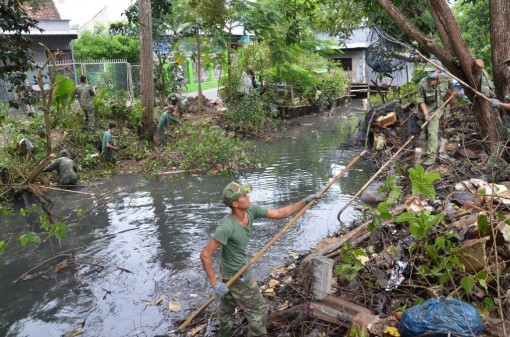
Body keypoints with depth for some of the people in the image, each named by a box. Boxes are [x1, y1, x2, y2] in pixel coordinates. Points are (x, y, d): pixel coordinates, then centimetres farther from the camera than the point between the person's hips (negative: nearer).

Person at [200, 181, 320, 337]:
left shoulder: (251, 210, -16)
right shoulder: (226, 226, -37)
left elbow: (278, 214, -8)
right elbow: (205, 254, -32)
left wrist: (304, 202, -12)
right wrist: (215, 282, -28)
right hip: (236, 274, -8)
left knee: (229, 300, 31)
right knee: (258, 308, 7)